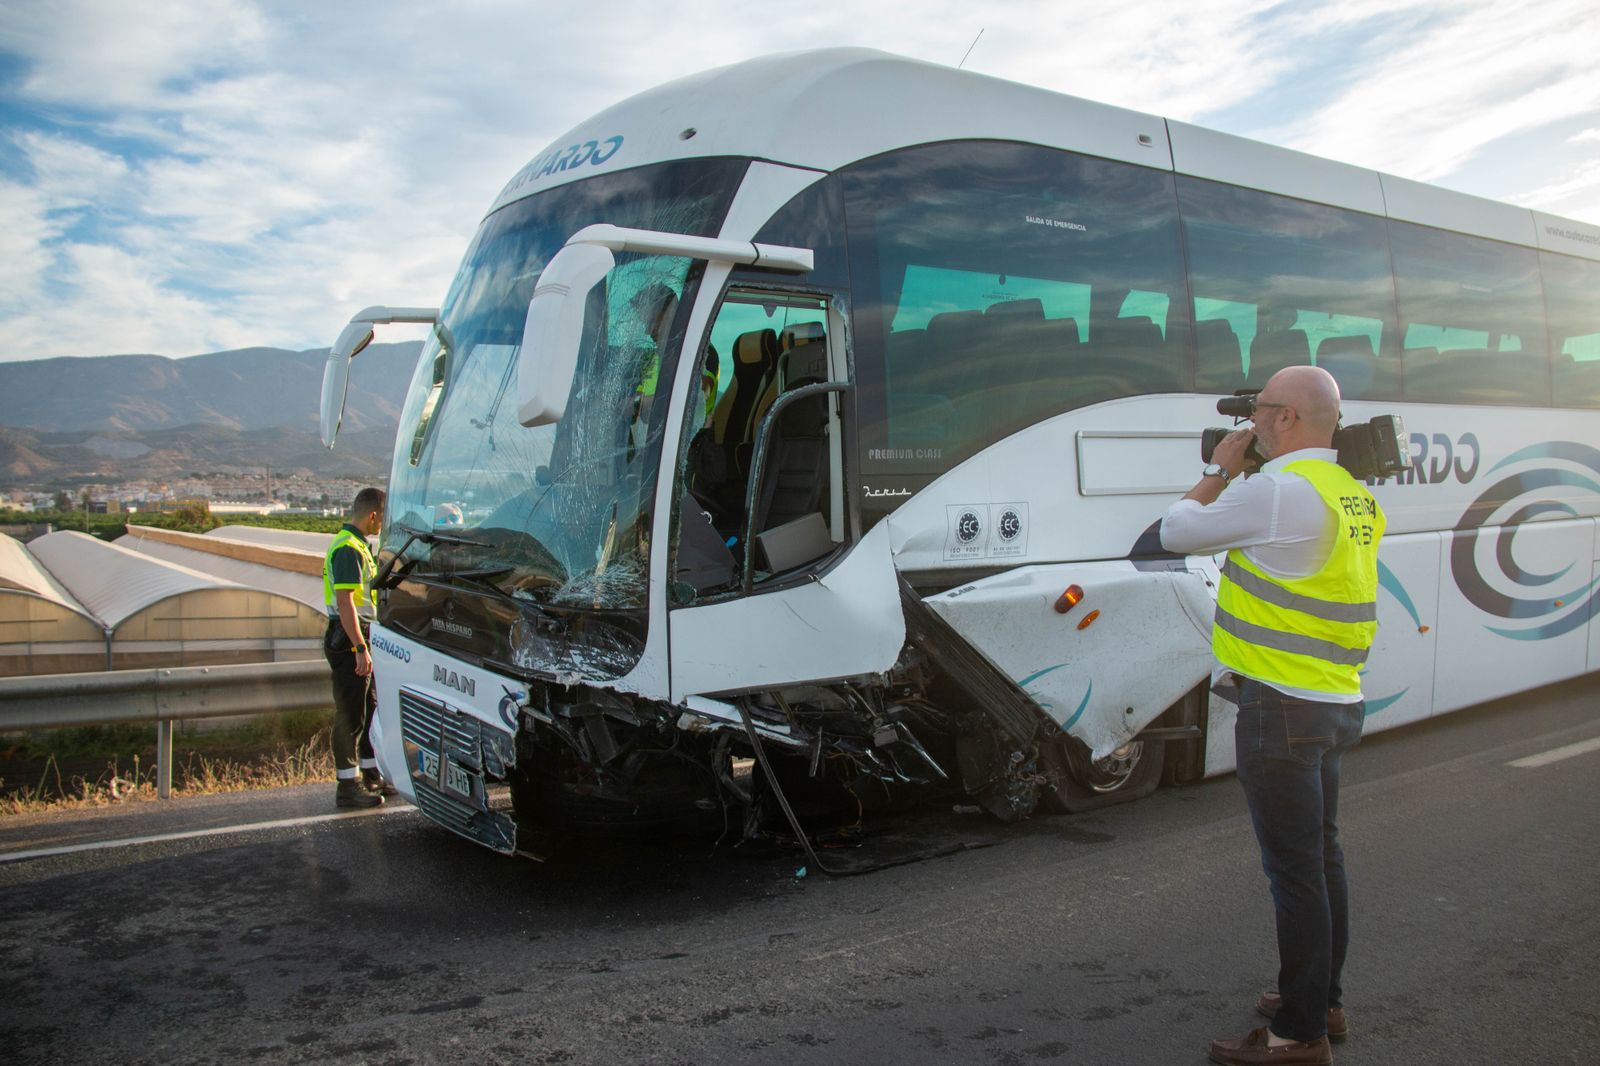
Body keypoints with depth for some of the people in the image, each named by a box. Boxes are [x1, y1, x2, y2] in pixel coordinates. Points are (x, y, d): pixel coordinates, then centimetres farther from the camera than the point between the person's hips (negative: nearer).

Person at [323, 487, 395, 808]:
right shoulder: (348, 549, -16)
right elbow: (344, 602, -23)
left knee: (369, 709, 16)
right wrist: (360, 648, -26)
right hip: (348, 640, -10)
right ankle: (348, 786, 1)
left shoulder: (355, 545, 17)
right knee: (350, 715, -5)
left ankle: (370, 776, 25)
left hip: (358, 638, 10)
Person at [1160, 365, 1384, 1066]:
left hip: (1283, 707, -10)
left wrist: (1221, 469, 5)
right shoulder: (1353, 496, 10)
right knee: (1321, 858, 19)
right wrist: (1243, 472, 17)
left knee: (1295, 870, -1)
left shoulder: (1276, 490, -19)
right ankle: (1323, 1001, 33)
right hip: (1335, 703, 10)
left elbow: (1177, 531, -10)